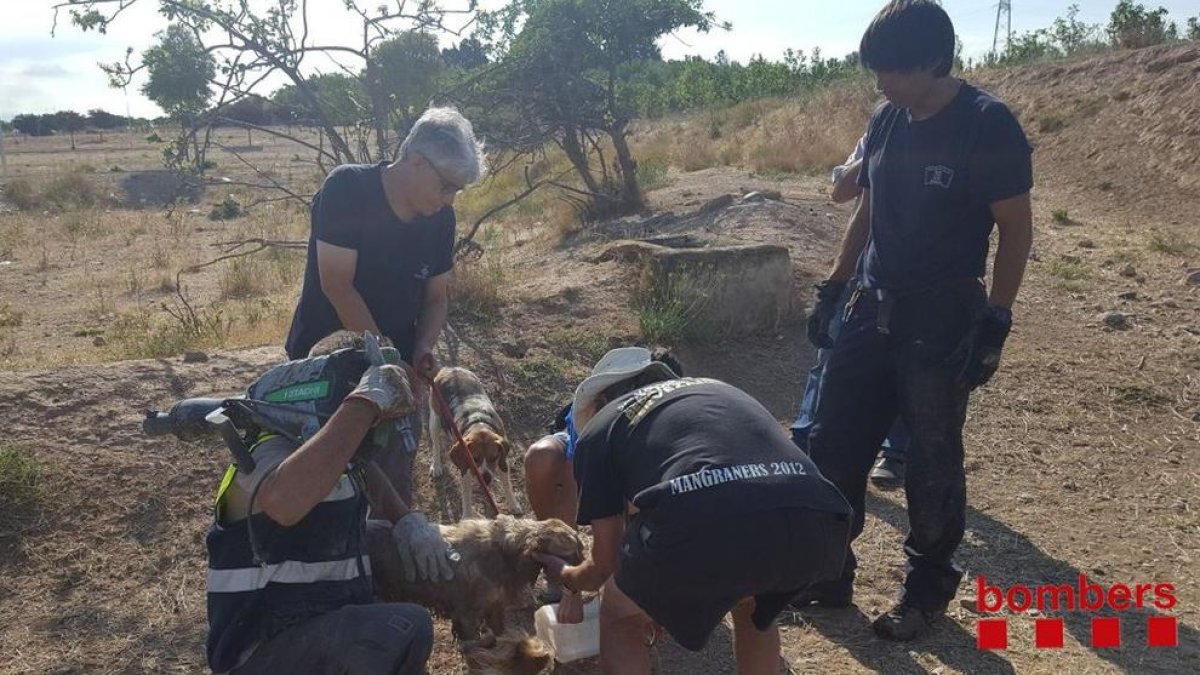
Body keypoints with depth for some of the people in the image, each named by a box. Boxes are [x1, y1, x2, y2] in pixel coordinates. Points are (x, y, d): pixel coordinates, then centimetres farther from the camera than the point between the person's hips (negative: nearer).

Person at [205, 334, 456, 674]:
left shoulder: (334, 451, 5)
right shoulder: (276, 453, -21)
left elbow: (367, 471, 27)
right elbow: (284, 501, -45)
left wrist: (408, 519, 7)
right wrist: (364, 404, -38)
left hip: (320, 627, 9)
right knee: (406, 627, -29)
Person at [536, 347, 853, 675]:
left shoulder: (599, 428, 25)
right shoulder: (719, 390, 38)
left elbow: (606, 564, 28)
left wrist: (567, 579, 53)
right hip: (816, 521, 5)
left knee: (619, 617, 28)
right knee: (753, 606, 39)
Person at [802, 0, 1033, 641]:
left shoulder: (987, 125, -12)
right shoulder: (885, 120, 6)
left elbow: (1015, 229, -10)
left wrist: (995, 322, -14)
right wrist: (832, 288, 14)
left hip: (942, 321, -6)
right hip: (872, 311, 6)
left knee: (932, 462, 5)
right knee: (832, 445, 9)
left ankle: (929, 586, 25)